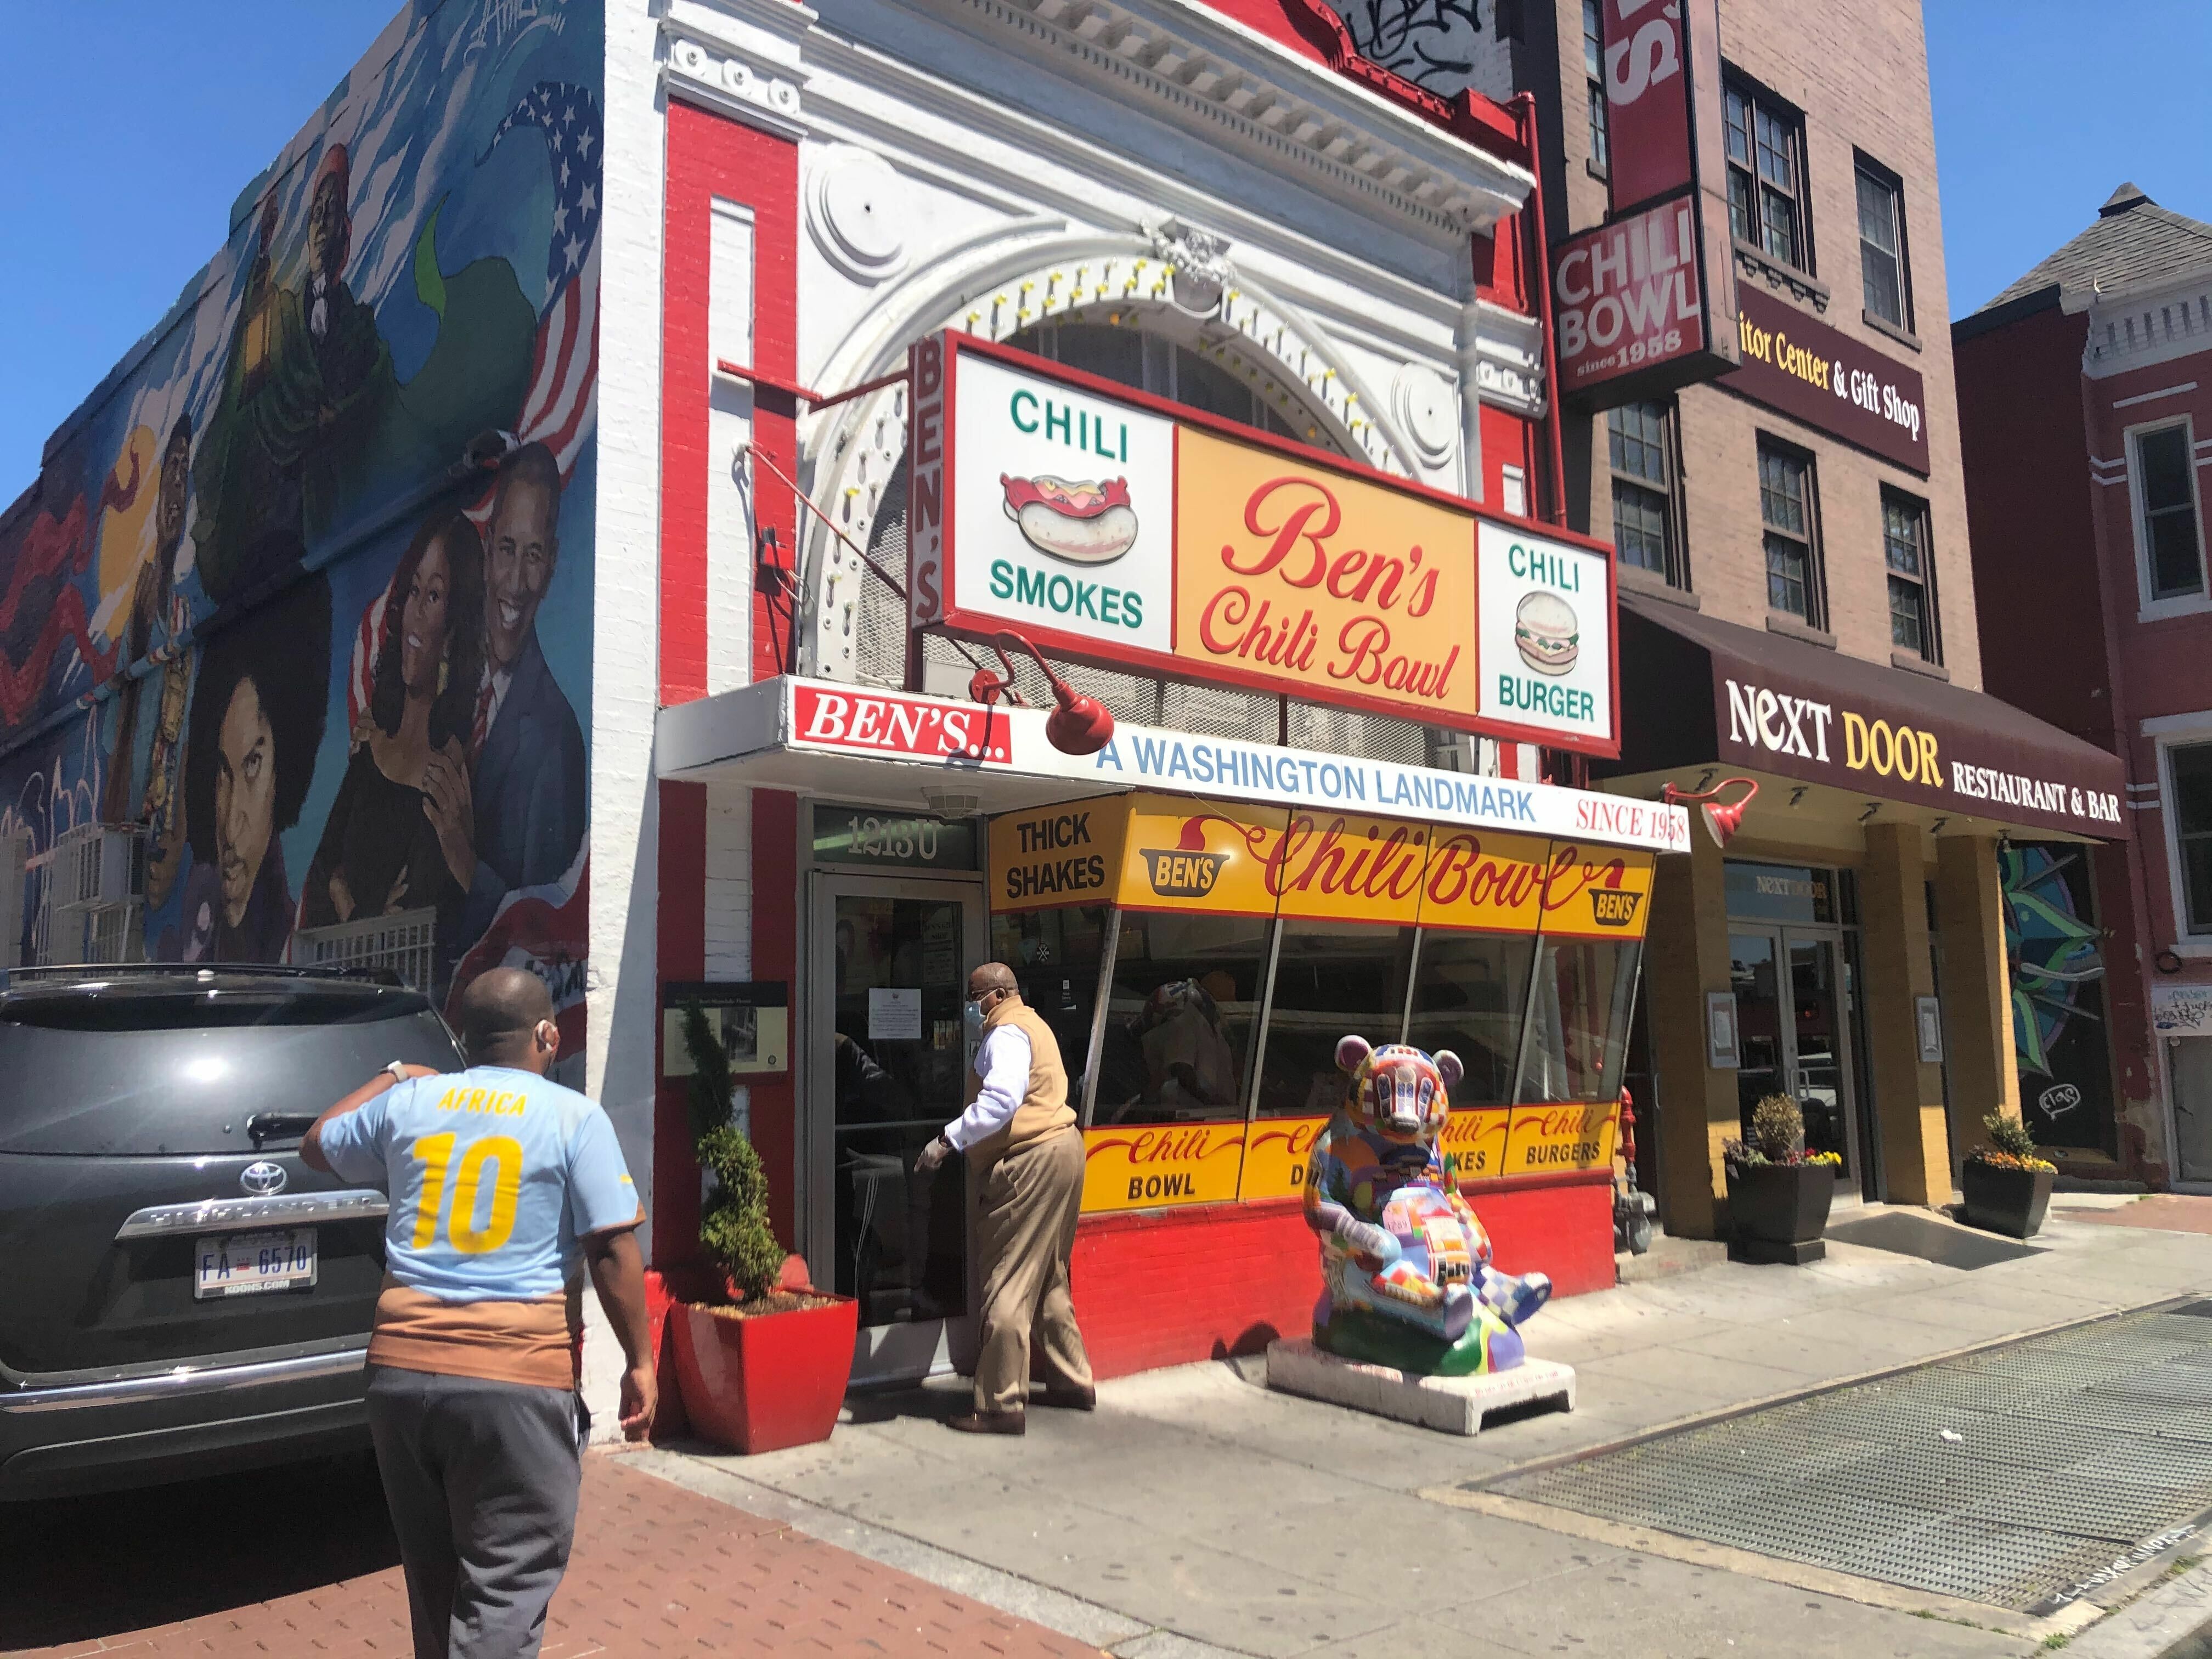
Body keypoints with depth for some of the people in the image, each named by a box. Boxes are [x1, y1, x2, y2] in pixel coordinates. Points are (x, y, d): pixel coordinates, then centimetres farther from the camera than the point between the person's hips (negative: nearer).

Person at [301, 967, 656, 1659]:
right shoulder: (574, 1117, -4)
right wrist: (639, 1363, -2)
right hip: (517, 1377, -5)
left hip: (401, 1368, 5)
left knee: (435, 1576, 22)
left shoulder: (409, 1101, 8)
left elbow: (317, 1147, 27)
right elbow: (612, 1251, -8)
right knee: (504, 1593, 0)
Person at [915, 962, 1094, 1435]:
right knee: (1048, 1280, 20)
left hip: (1033, 1162, -11)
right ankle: (1071, 1381, 28)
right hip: (1058, 1151, 11)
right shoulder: (1029, 1026, 21)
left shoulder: (1007, 1035, -12)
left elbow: (1001, 1099, -29)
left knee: (1008, 1287, -7)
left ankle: (1001, 1406, -4)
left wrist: (949, 1140, -29)